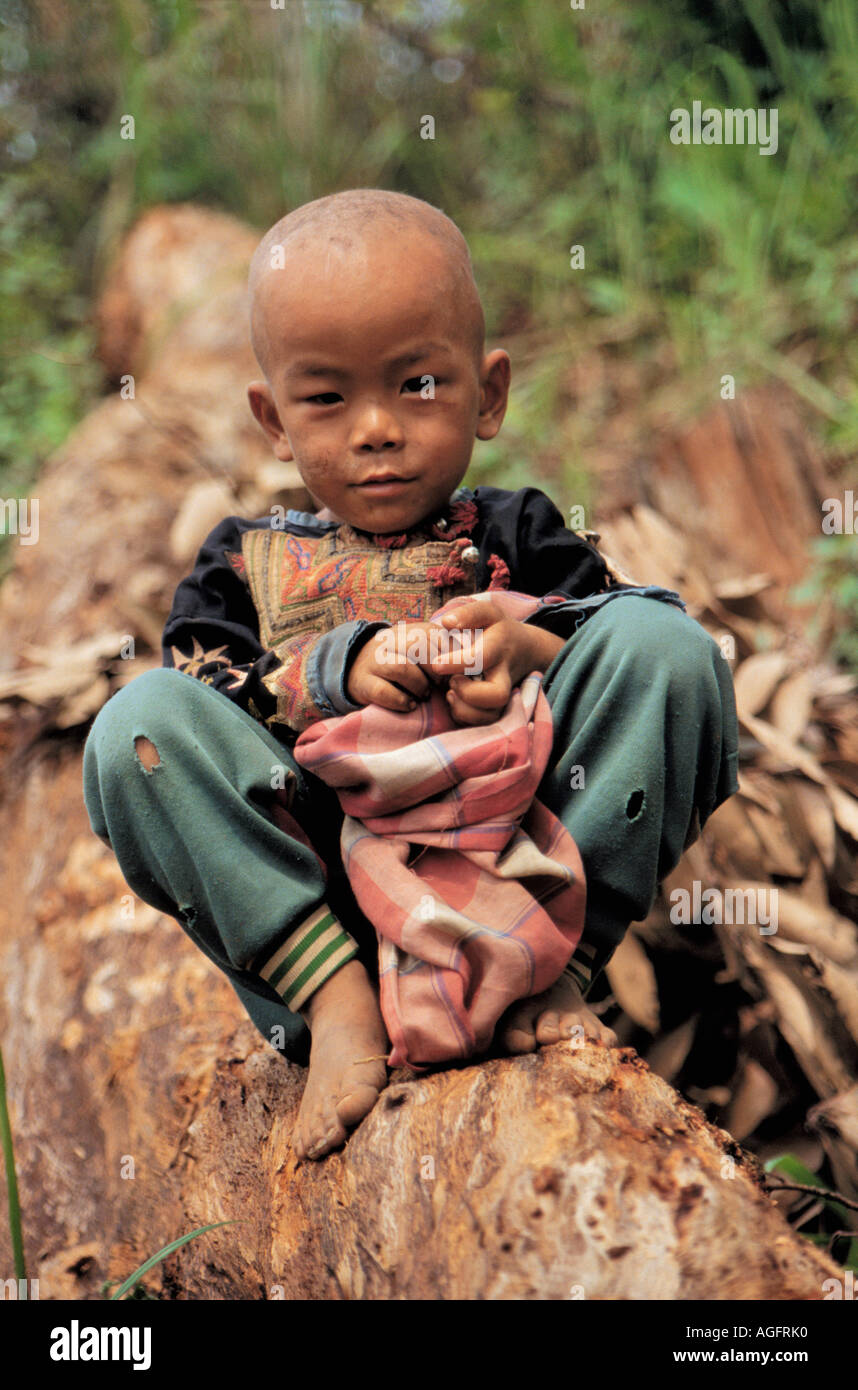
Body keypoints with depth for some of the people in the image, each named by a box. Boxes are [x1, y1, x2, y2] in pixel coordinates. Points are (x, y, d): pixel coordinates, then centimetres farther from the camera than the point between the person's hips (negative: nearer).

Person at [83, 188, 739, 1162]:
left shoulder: (512, 534, 16)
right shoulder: (247, 561, 18)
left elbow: (643, 640, 3)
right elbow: (199, 685, 1)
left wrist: (533, 647, -19)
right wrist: (338, 670, -16)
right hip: (317, 885, 1)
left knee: (663, 642, -17)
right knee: (136, 722, -20)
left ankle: (556, 960, -21)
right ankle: (333, 996, -26)